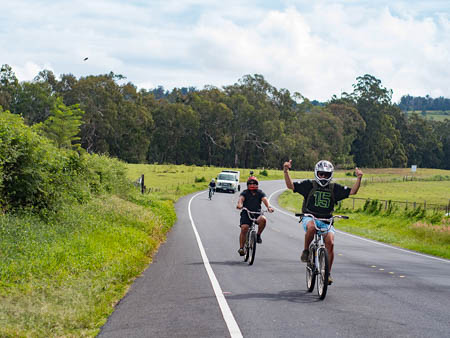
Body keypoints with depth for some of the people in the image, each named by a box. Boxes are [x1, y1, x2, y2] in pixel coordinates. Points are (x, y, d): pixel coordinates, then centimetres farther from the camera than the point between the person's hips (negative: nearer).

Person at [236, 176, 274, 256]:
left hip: (257, 214, 1)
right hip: (246, 214, -1)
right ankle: (241, 248, -12)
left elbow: (265, 199, -13)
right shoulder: (245, 193, 3)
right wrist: (239, 204, -43)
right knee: (244, 228, -21)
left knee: (263, 219, -31)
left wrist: (269, 207, -35)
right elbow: (241, 198, -18)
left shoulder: (260, 193, 6)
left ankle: (258, 235, -6)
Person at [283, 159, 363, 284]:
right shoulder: (309, 185, 3)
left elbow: (352, 191, 4)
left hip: (326, 221, 2)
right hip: (309, 218, -2)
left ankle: (328, 273, -8)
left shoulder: (334, 188, 9)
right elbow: (290, 185, -4)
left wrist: (359, 178, -9)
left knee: (330, 243, -19)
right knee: (311, 227, -39)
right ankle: (306, 250, -14)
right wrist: (286, 171, -18)